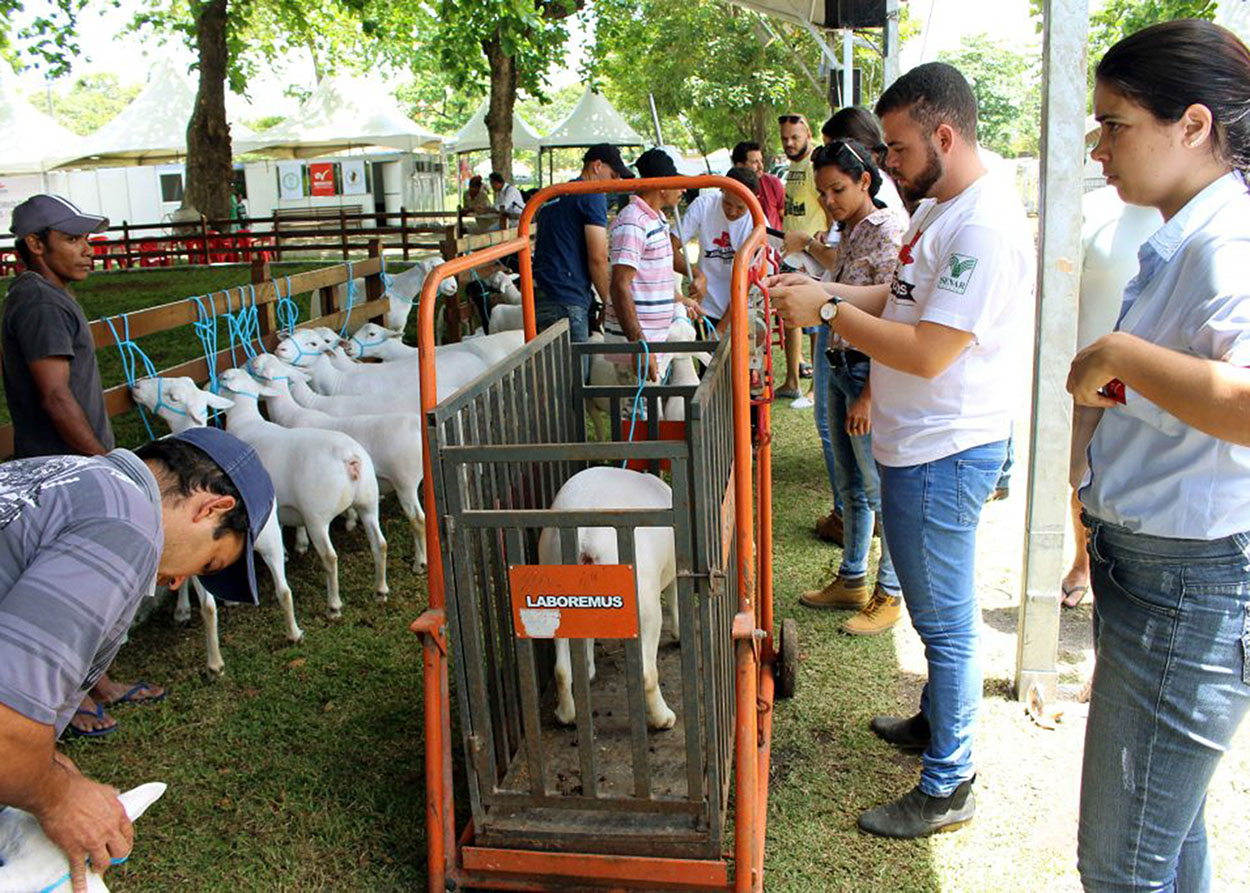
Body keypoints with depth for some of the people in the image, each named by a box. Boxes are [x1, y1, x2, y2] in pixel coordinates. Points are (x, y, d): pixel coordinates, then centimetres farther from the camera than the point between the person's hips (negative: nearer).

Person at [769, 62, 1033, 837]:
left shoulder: (985, 227, -22)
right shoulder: (938, 210, 11)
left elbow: (927, 352, -26)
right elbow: (902, 300, 18)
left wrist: (827, 312, -18)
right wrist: (823, 290, 4)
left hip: (944, 453, -10)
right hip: (917, 445, 10)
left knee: (945, 620, 2)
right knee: (938, 614, 24)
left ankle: (948, 789, 17)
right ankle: (937, 722, 43)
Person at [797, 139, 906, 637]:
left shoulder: (886, 232, -16)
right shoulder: (849, 232, 12)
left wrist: (870, 394, -21)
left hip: (871, 372, -9)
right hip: (841, 367, 9)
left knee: (882, 489, 1)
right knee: (850, 487, 17)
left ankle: (889, 595, 14)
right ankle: (851, 580, 30)